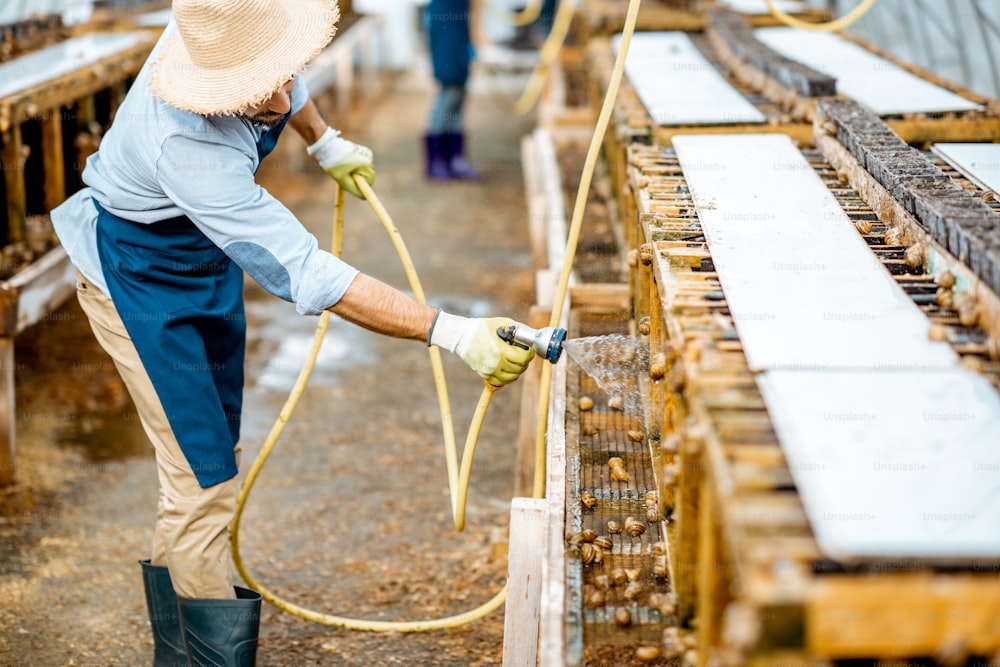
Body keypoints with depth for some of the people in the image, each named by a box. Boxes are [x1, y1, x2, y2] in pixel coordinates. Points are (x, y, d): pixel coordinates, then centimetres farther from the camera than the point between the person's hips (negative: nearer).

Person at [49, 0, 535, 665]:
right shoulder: (188, 145, -42)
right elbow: (305, 274, -43)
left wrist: (323, 141, 17)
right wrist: (453, 334, -45)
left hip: (207, 257, 8)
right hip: (139, 279, -8)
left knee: (211, 456, 14)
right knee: (203, 474, -11)